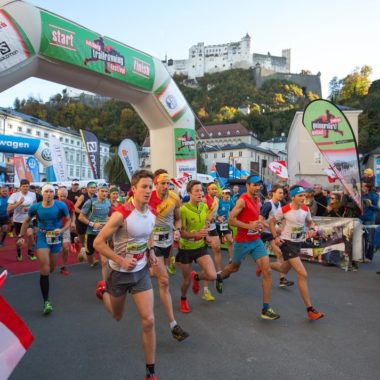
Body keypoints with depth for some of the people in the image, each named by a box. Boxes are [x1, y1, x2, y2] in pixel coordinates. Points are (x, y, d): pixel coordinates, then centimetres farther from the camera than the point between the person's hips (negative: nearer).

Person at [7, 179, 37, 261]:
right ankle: (18, 253, 42)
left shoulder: (33, 195, -6)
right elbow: (8, 210, -19)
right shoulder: (14, 195, -14)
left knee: (30, 234, -23)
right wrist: (19, 203, -28)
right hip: (18, 220, 0)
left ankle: (30, 253, -2)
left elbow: (35, 205, 17)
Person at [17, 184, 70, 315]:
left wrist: (62, 230, -20)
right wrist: (21, 236, 5)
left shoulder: (61, 206, -14)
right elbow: (26, 221, 7)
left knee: (51, 268, 17)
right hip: (42, 237, -1)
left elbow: (68, 220, -3)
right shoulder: (35, 207, -10)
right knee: (44, 269, -11)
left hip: (56, 238, 1)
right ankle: (46, 301, -4)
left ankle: (43, 279, 55)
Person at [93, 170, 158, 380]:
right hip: (120, 272, -3)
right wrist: (121, 260, -26)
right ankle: (104, 291, 54)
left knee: (148, 320, -4)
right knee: (117, 316, 21)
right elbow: (98, 243, -20)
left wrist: (151, 252, 0)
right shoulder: (121, 214, -25)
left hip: (142, 271, 4)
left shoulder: (152, 214, -5)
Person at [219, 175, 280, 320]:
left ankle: (265, 309, 1)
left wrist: (259, 225, 4)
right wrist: (249, 226, -26)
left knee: (267, 271, -6)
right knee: (234, 267, 18)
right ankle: (219, 277, 54)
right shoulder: (242, 200, -17)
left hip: (256, 241, 6)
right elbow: (231, 220, -22)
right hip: (242, 242, -6)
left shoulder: (258, 200, 6)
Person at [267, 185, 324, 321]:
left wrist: (312, 229, -9)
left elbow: (310, 222, 14)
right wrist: (276, 237, -16)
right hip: (287, 243, -7)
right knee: (303, 274, -14)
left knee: (284, 269, 25)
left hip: (298, 243, 7)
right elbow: (272, 222, -5)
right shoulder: (284, 210, -18)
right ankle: (310, 309, -6)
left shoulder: (305, 209, -3)